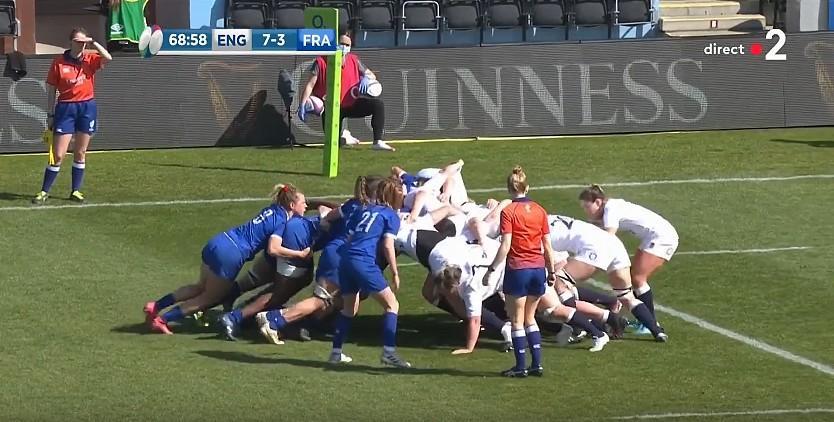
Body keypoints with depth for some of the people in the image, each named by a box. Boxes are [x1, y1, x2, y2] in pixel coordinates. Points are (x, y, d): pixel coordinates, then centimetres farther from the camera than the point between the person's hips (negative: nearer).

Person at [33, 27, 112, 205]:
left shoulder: (90, 60, 2)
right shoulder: (59, 62, -3)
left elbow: (108, 58, -19)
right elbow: (51, 90, 1)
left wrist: (93, 42, -16)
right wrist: (50, 115, 0)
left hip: (87, 107, 2)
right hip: (66, 108, -2)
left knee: (80, 153, 9)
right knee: (58, 155, -4)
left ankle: (75, 191, 18)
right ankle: (44, 192, 5)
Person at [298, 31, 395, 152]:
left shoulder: (354, 60, -1)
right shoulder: (321, 62, -11)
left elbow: (372, 76, 8)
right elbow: (310, 85, -15)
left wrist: (366, 78, -18)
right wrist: (303, 105, -27)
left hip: (352, 104, 3)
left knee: (378, 104, -21)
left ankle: (378, 142, -19)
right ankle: (342, 134, 23)